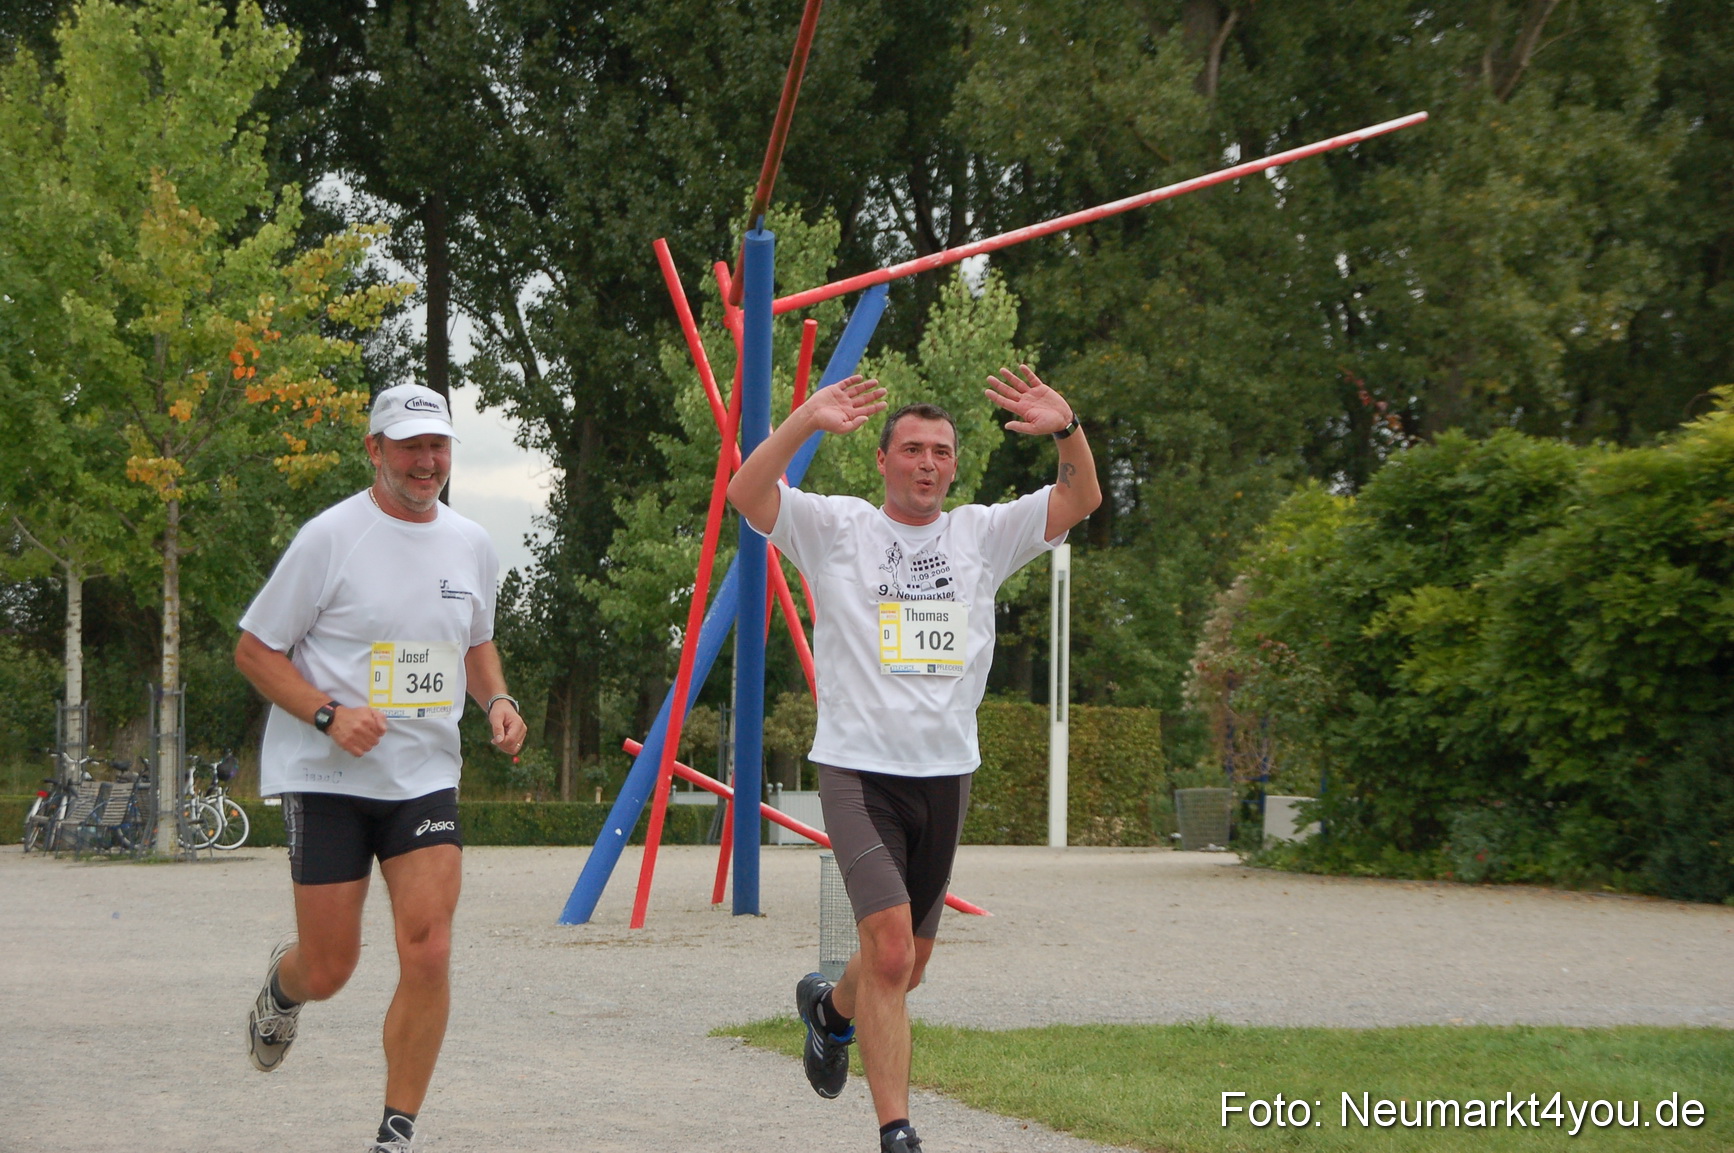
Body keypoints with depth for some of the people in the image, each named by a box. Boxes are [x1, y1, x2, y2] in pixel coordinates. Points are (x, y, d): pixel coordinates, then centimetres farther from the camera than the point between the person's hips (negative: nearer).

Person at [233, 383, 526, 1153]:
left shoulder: (471, 546, 7)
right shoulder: (330, 538, -9)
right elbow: (254, 651, -5)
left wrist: (496, 700, 3)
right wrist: (329, 714, -20)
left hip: (425, 775, 3)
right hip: (326, 777, -3)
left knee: (428, 957, -12)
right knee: (327, 970, 1)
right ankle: (281, 989, 40)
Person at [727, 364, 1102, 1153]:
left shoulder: (982, 535, 8)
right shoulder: (838, 528, -1)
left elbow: (1081, 499, -1)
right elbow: (746, 495, -15)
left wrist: (1065, 429, -19)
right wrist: (804, 423, -29)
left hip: (945, 773, 5)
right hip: (859, 769, -4)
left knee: (909, 965, 16)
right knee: (890, 952, -19)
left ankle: (830, 1008, 50)